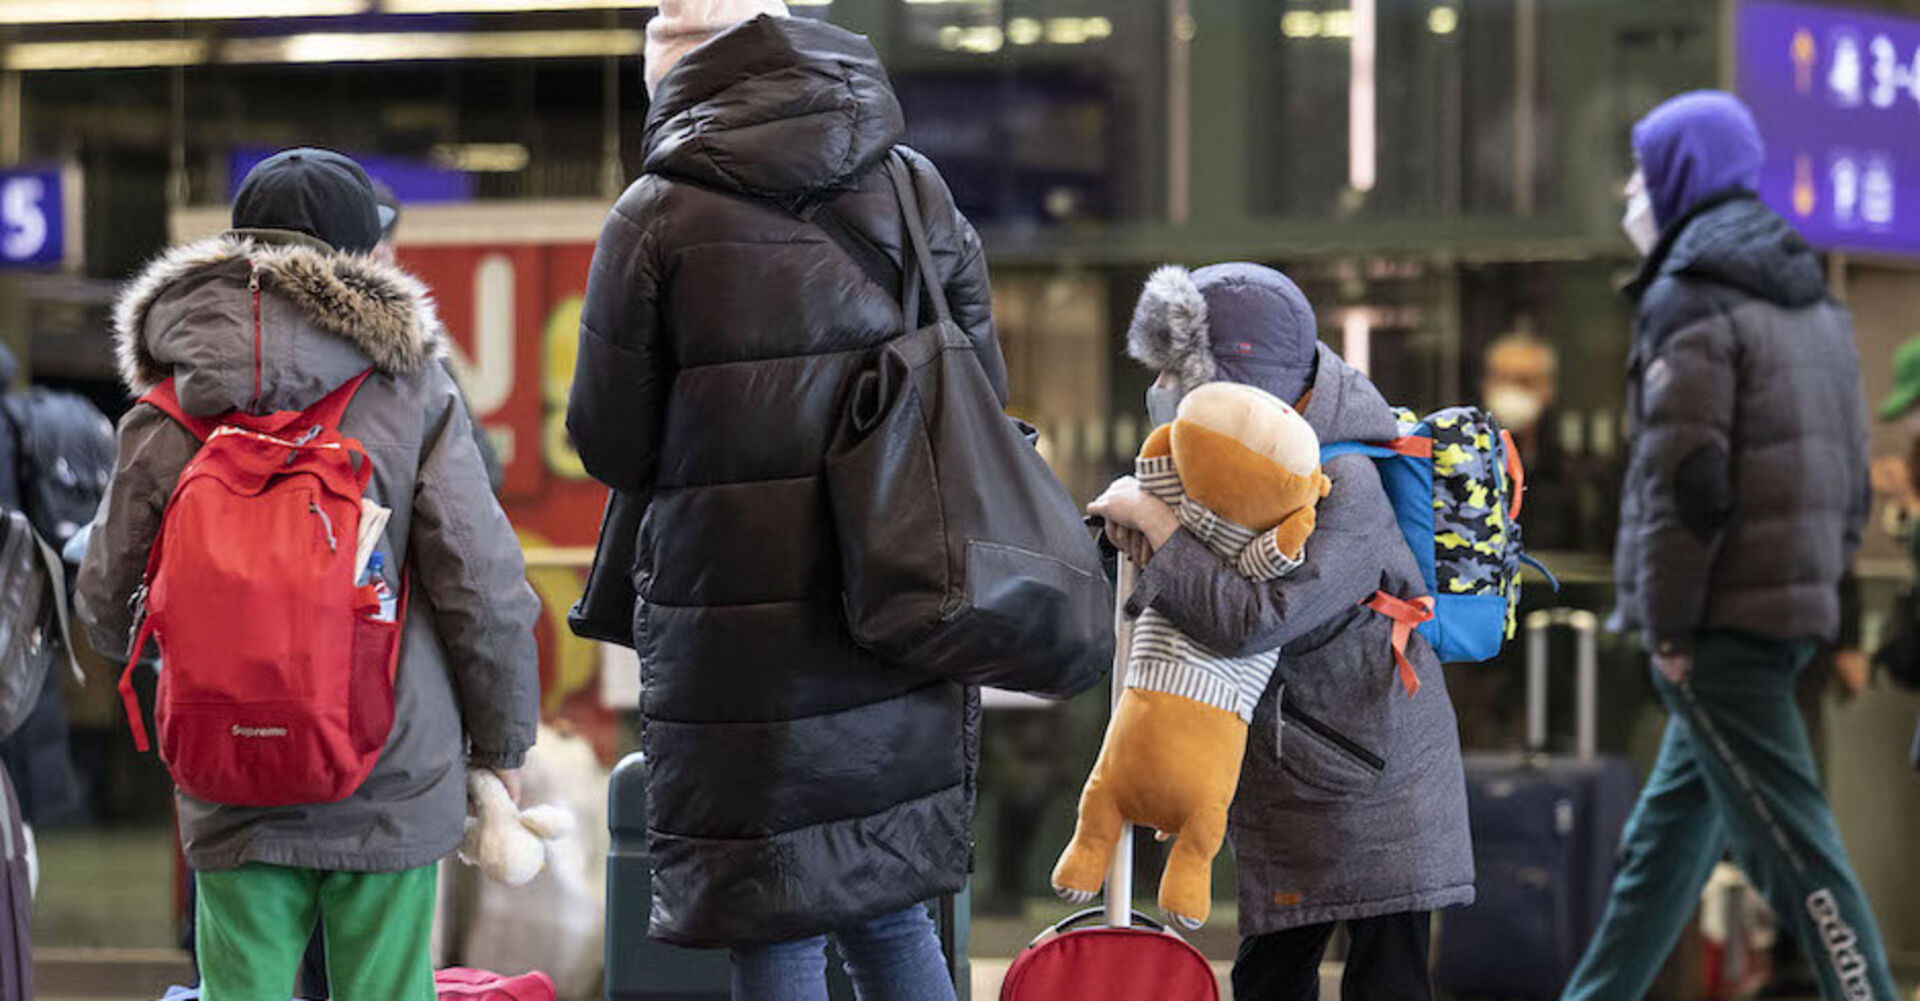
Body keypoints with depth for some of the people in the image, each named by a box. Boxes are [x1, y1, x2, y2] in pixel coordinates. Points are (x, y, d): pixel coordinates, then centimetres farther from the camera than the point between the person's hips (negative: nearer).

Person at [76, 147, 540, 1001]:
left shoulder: (167, 409, 0)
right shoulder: (409, 388, -4)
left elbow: (109, 607, 5)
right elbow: (481, 585, -6)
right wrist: (501, 743, 7)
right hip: (392, 789, -1)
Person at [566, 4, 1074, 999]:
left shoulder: (658, 218, -6)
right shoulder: (916, 191, 6)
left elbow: (610, 442, -1)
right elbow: (982, 393, 11)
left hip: (740, 613, -4)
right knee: (888, 909, 16)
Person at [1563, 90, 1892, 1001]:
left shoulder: (1689, 297, -11)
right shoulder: (1812, 301, 17)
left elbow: (1683, 479, -18)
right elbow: (1850, 473, 18)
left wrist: (1669, 624, -14)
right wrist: (1818, 585, 18)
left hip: (1720, 616, -9)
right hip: (1796, 607, 9)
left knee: (1790, 843, -10)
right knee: (1669, 831, 18)